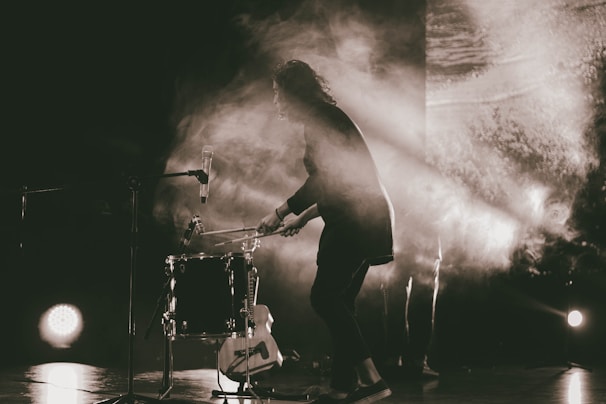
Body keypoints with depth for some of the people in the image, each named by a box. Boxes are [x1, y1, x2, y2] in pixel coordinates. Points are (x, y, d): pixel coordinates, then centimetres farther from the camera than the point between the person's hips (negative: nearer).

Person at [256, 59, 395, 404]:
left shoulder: (322, 119, -8)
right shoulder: (326, 120, 22)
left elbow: (324, 179, -18)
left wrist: (280, 212, -11)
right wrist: (304, 217, 21)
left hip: (358, 220, -10)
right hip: (363, 220, 10)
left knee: (325, 296, -13)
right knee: (340, 301, 10)